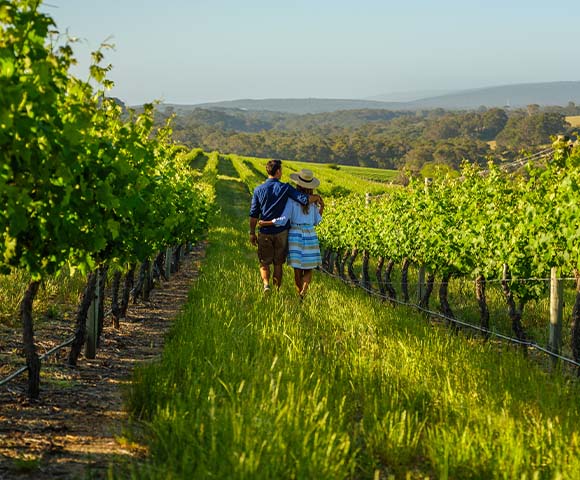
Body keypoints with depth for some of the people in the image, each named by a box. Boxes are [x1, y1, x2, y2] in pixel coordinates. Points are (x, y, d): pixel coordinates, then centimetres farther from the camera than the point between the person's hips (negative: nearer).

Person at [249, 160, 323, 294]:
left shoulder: (258, 190, -4)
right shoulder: (285, 188, -9)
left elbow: (254, 214, -2)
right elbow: (305, 199, -17)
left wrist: (252, 233, 6)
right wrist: (317, 197, 3)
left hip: (265, 232, 0)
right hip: (281, 232, 0)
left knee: (264, 263, 10)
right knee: (278, 264, 12)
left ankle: (266, 284, -15)